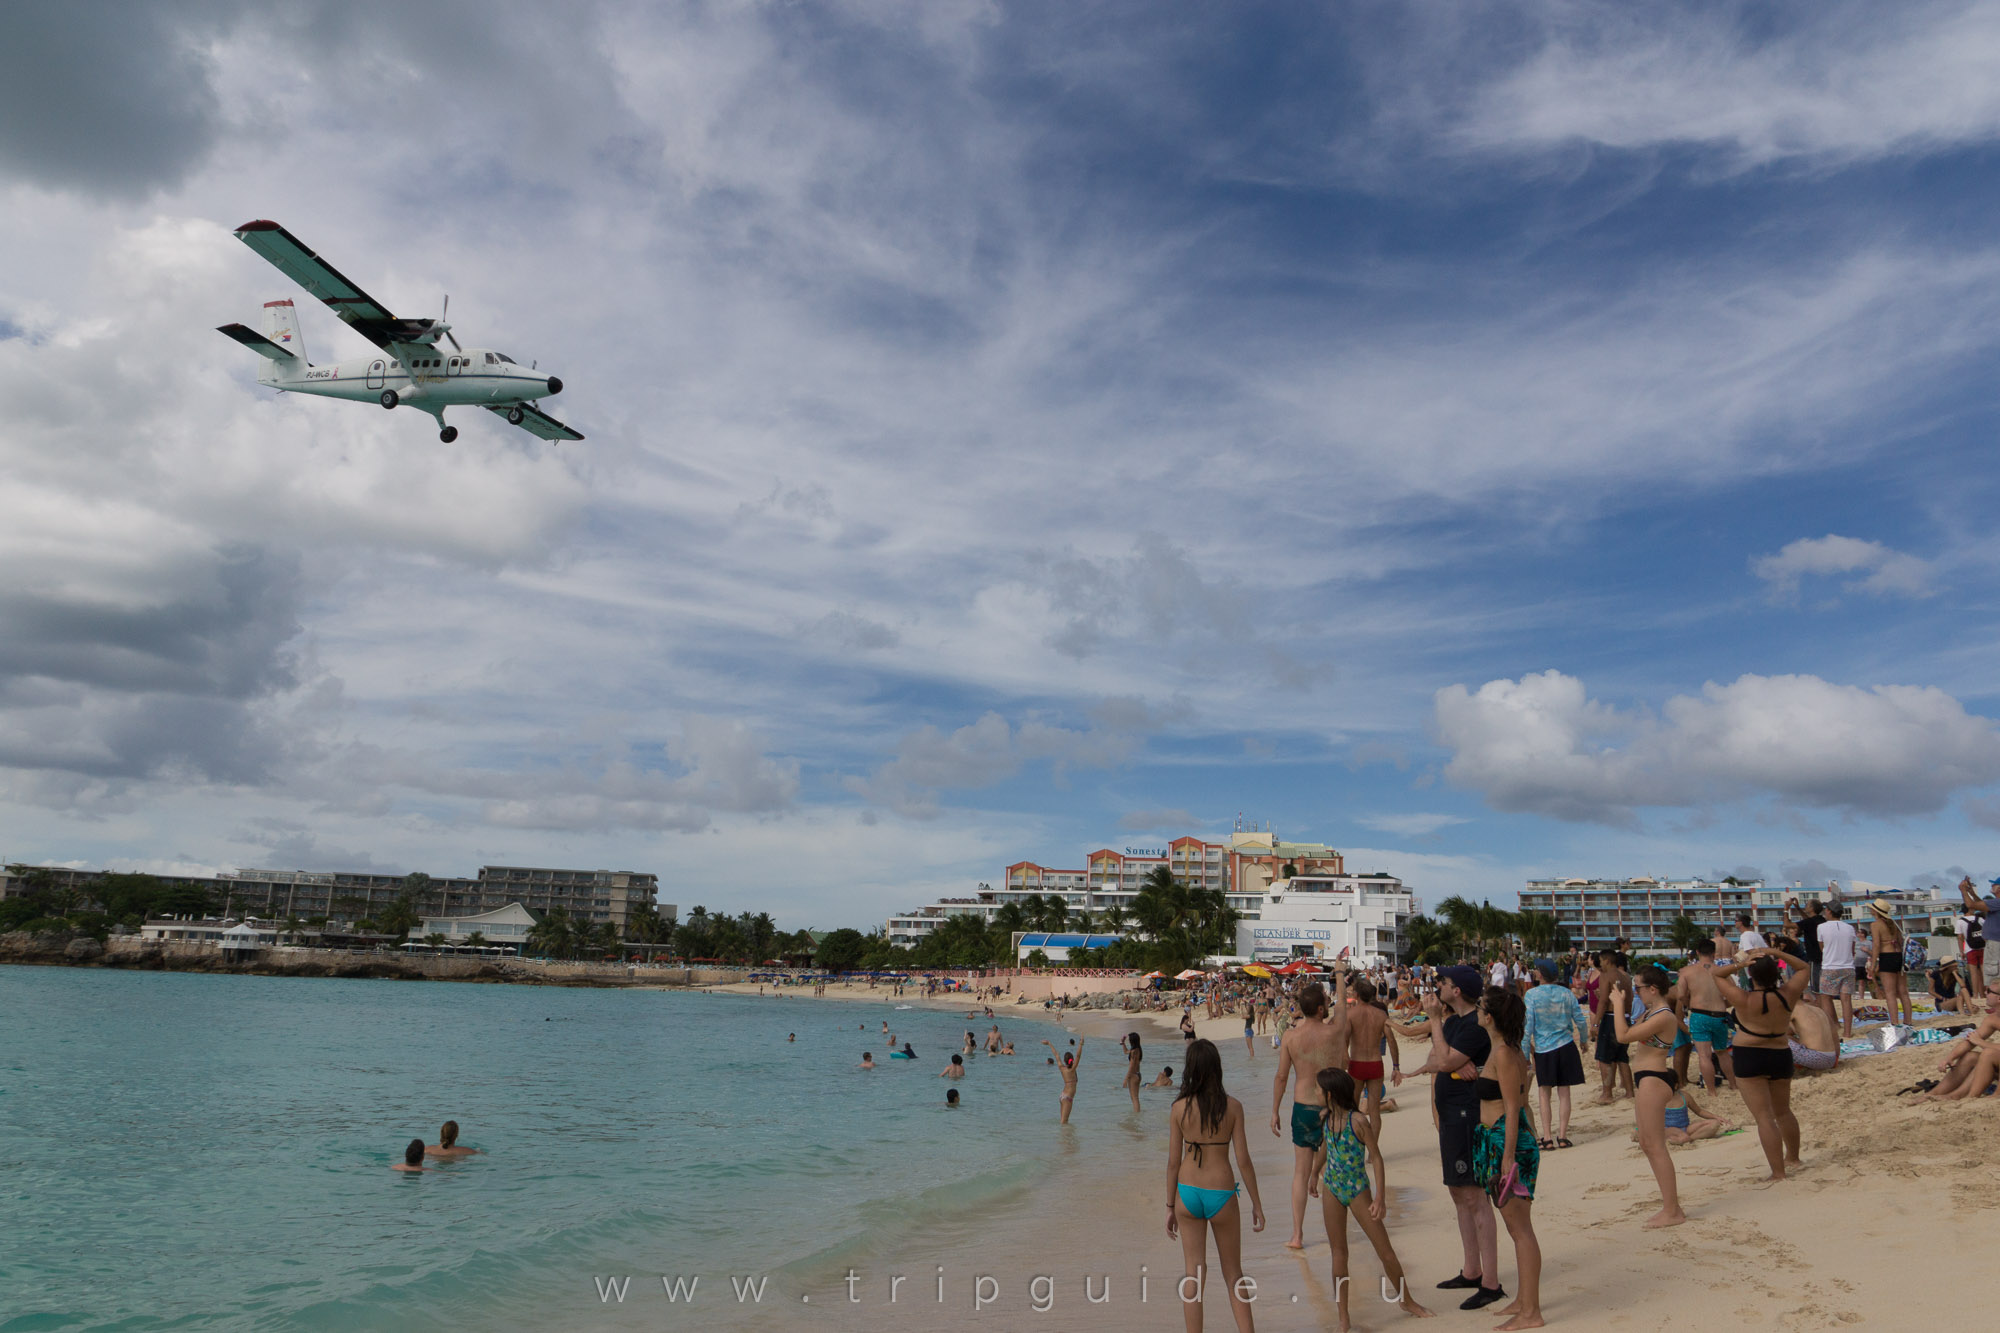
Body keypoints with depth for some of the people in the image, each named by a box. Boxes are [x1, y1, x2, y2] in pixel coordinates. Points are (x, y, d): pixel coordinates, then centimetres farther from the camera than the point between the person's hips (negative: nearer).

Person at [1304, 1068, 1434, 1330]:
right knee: (1338, 1253, 6)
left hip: (1358, 1190, -5)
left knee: (1385, 1250, 5)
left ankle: (1407, 1301, 27)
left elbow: (1376, 1158, -16)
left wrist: (1380, 1198, -18)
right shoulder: (1325, 1117, -2)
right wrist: (1315, 1173, 30)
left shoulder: (1359, 1121, -20)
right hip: (1332, 1189, 5)